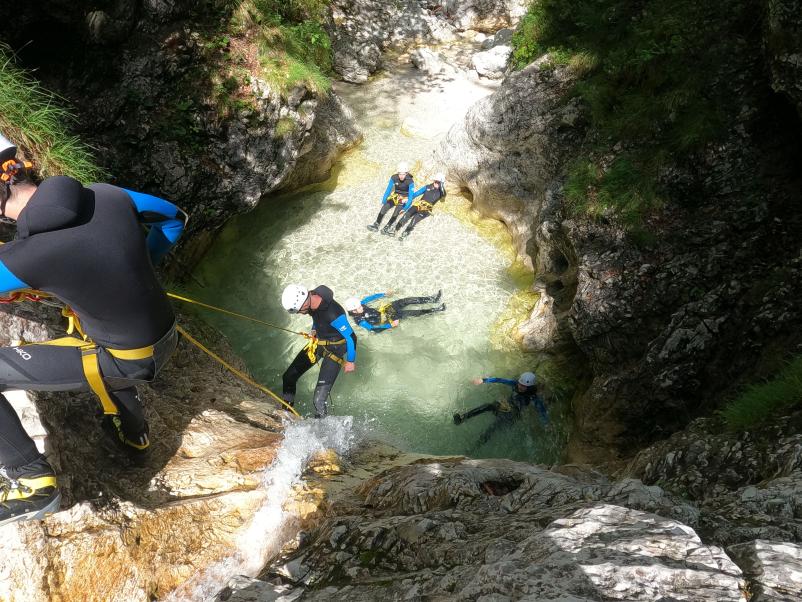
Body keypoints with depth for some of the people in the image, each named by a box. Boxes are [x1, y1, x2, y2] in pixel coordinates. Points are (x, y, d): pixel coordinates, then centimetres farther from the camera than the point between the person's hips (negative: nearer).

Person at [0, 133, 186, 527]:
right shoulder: (107, 195, -10)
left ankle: (33, 482, 14)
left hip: (128, 362, -7)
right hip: (166, 340, 7)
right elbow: (174, 218, 8)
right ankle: (133, 433, 55)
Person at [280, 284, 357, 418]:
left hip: (334, 349, -8)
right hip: (317, 342, 8)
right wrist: (314, 330, 5)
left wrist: (350, 361, -12)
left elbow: (351, 337, -25)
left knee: (319, 399, -12)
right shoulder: (311, 297, -16)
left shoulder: (333, 314, -38)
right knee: (289, 377, 12)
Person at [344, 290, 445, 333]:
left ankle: (432, 299, 0)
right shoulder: (360, 321, -26)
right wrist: (390, 325, -25)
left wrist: (384, 294, 9)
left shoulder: (360, 305, -7)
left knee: (407, 300, -8)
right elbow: (373, 329, -25)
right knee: (407, 313, -18)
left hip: (382, 310, 7)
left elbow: (370, 298, 5)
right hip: (385, 319, -7)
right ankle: (437, 309, -13)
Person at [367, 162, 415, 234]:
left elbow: (410, 195, -21)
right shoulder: (394, 178, -14)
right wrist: (383, 202, -9)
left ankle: (387, 228, -33)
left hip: (405, 198, -3)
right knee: (384, 207, -21)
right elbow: (388, 190, -7)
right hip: (395, 196, 3)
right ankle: (376, 225, -21)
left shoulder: (410, 181, -22)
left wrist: (405, 208, -28)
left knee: (397, 211, -30)